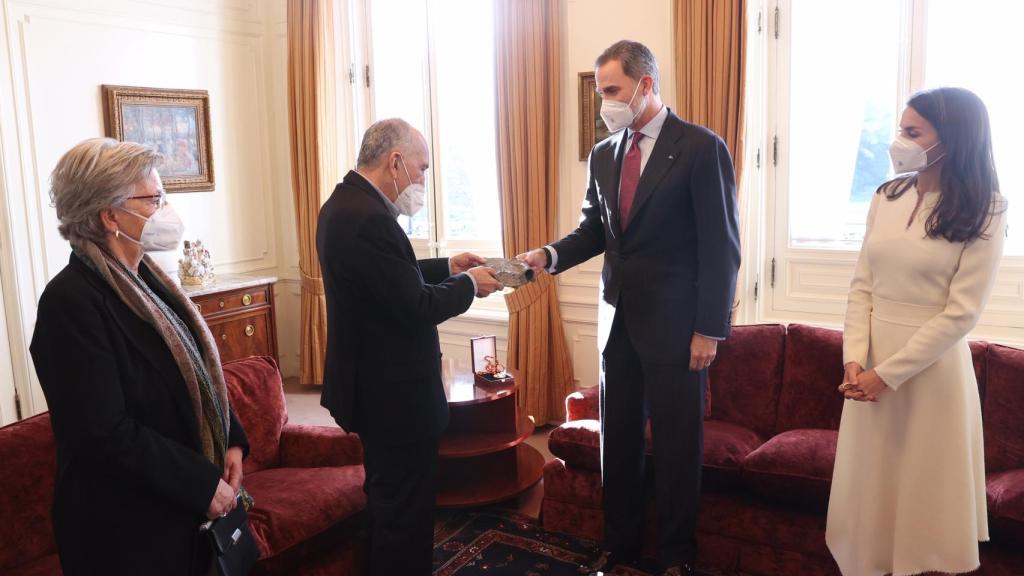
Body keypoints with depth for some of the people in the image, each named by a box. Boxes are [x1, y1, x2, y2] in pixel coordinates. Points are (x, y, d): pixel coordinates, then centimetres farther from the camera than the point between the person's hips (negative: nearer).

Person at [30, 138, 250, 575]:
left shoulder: (145, 277, 4)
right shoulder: (71, 300, -20)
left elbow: (196, 371, 12)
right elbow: (106, 433, -23)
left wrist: (232, 441, -1)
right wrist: (203, 484, -17)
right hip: (126, 527, -7)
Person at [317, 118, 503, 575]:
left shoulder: (345, 202, 6)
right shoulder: (369, 218, -25)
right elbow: (419, 307, -24)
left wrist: (447, 267, 10)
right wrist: (470, 285, -9)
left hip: (371, 382, 11)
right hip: (393, 392, -11)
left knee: (389, 497, 25)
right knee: (406, 505, 6)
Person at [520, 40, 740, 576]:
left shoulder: (701, 147, -10)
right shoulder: (603, 154, 8)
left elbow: (720, 246, -11)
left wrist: (709, 329, -14)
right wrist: (551, 254, -7)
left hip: (674, 323, -5)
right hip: (618, 318, 6)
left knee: (677, 442, 8)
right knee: (617, 437, 14)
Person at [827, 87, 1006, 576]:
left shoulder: (982, 213, -7)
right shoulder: (886, 197, 4)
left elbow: (960, 314, -13)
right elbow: (862, 285, 3)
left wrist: (887, 374, -15)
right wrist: (854, 359, -9)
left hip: (932, 367, -4)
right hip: (871, 363, 4)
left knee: (923, 491, 10)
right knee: (868, 488, 14)